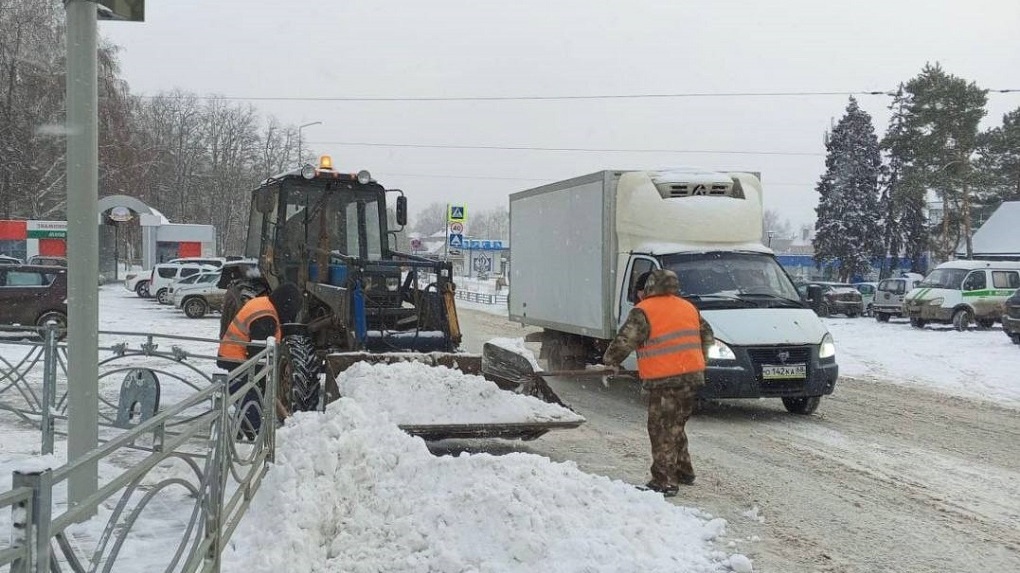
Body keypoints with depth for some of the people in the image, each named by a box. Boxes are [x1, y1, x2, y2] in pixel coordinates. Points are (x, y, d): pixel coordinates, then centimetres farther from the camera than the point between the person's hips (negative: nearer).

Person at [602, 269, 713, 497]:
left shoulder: (643, 312, -8)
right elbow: (707, 337, 22)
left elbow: (624, 341, -13)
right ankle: (683, 471, 30)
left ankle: (665, 481, -2)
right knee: (676, 426, 21)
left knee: (662, 430, -2)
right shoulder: (688, 307, 16)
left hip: (665, 382, -8)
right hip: (693, 377, 8)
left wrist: (610, 361, 2)